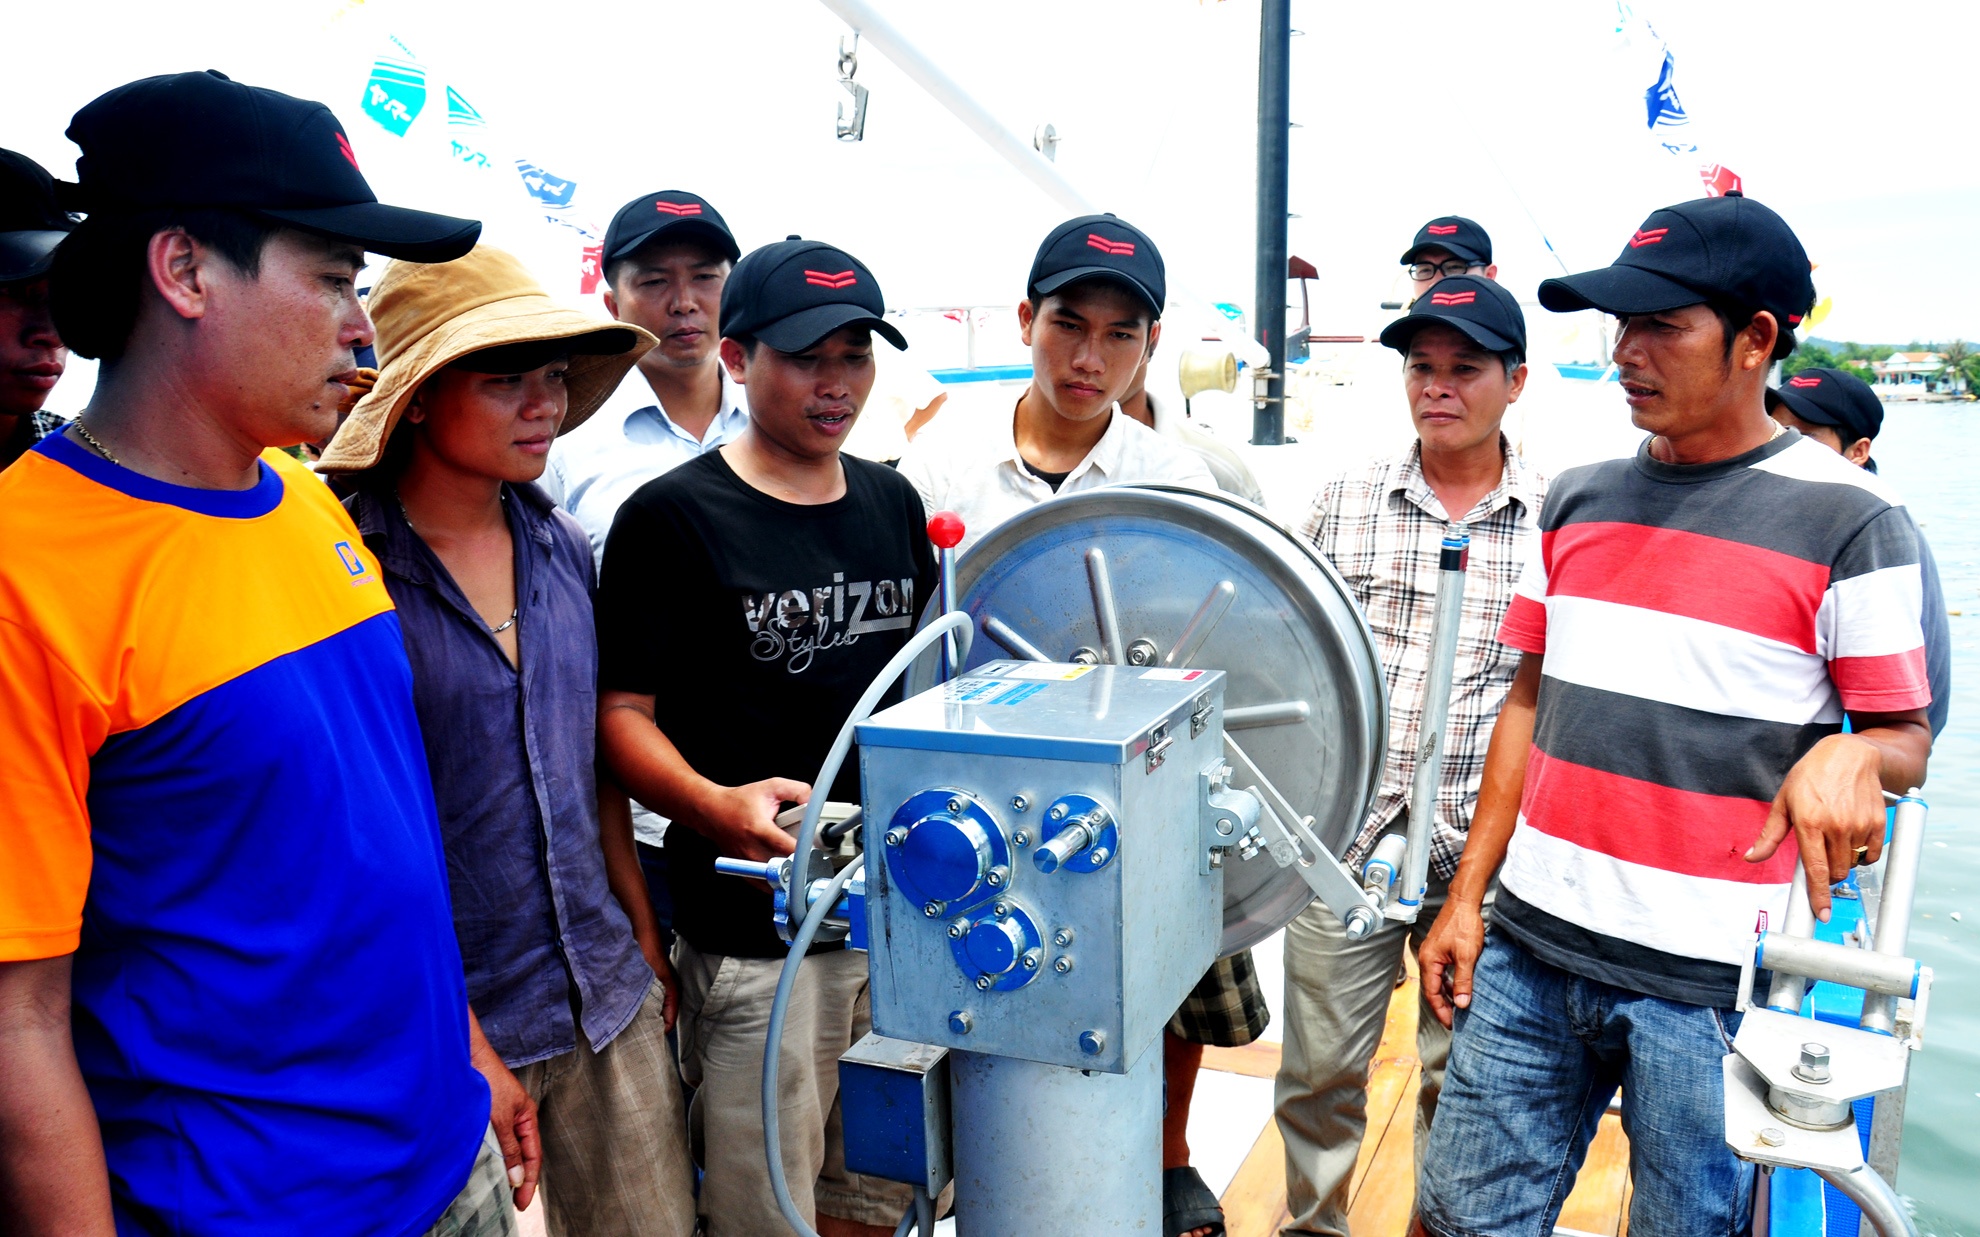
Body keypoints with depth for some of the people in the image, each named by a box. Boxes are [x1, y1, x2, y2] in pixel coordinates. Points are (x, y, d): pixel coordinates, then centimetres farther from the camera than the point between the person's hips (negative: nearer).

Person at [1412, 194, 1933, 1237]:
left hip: (1710, 982, -4)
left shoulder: (1847, 519, -5)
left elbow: (1907, 741, -1)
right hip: (1529, 950, 4)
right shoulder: (1578, 500, 9)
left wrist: (1850, 758, -25)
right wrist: (1467, 896, 9)